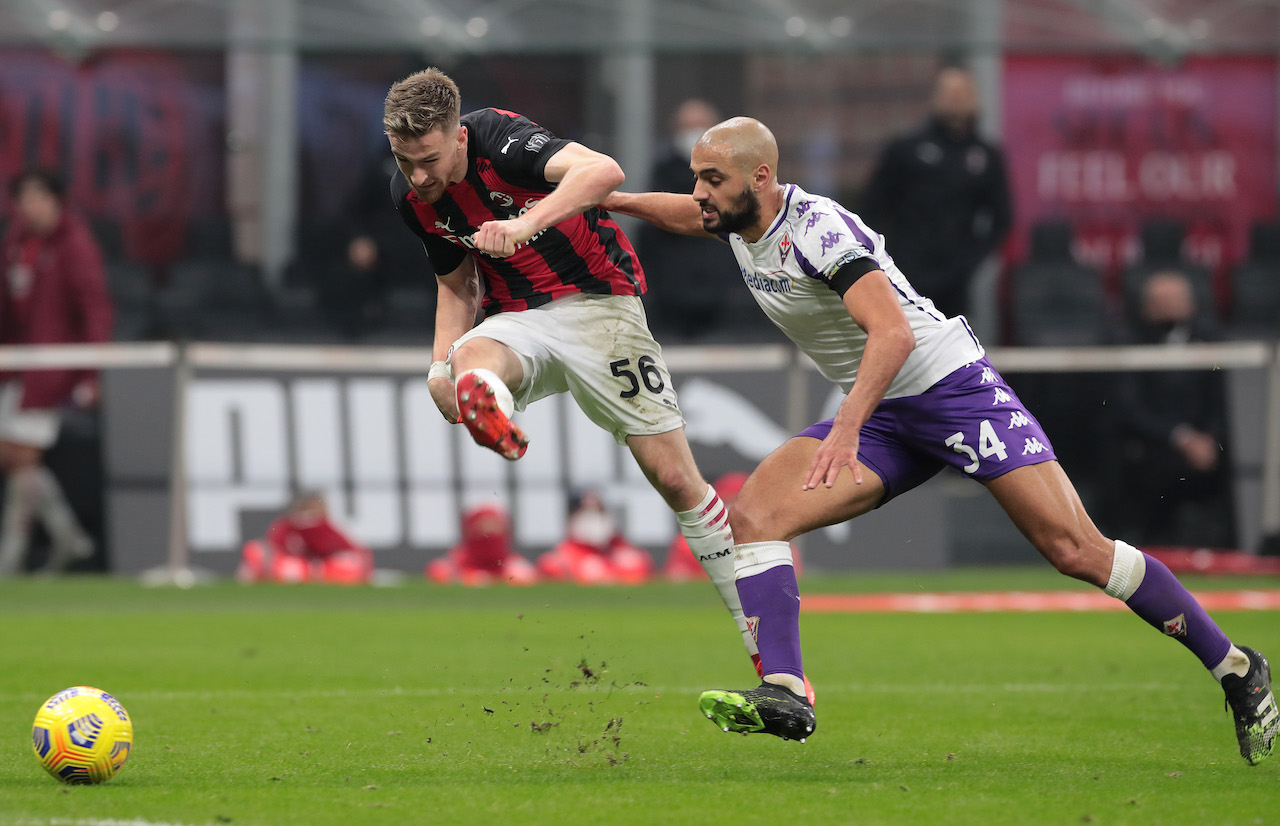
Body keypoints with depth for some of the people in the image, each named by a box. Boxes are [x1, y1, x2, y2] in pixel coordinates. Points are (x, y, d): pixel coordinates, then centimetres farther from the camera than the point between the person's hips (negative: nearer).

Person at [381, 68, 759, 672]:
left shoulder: (500, 138, -23)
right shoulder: (410, 195, -2)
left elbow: (604, 171, -41)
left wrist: (526, 223, -55)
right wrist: (441, 365, -3)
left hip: (596, 300, -5)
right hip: (517, 319, 5)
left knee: (674, 476, -6)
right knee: (469, 360, -33)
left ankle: (760, 633, 7)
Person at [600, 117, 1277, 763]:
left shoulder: (817, 227, -23)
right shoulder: (739, 219, 3)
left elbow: (893, 332, -36)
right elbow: (691, 216, 31)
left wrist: (847, 426, -47)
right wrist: (612, 199, 27)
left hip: (953, 388, -8)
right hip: (878, 415, 8)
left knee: (1076, 550, -12)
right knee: (754, 516, -14)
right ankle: (783, 697, -21)